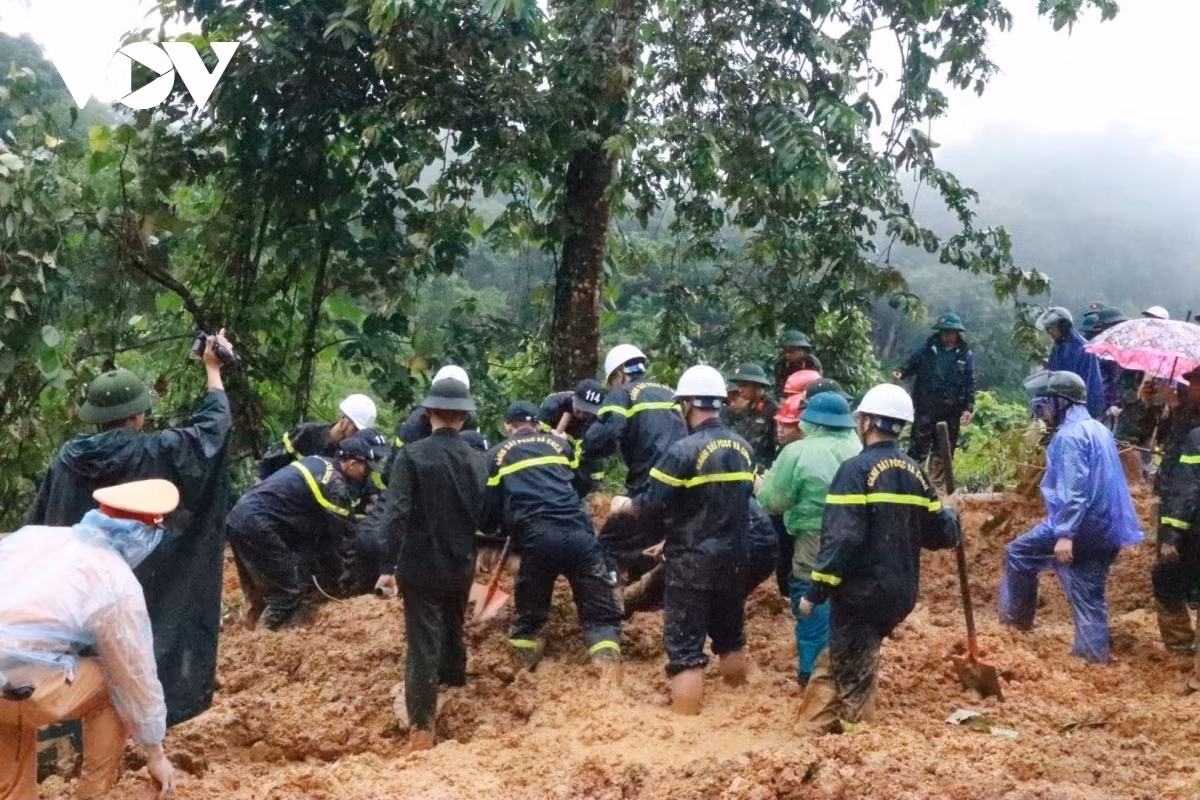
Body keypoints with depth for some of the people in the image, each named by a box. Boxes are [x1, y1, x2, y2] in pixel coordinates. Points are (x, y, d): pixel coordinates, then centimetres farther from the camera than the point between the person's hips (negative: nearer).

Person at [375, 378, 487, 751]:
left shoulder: (411, 455, -13)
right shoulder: (479, 460, 1)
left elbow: (396, 514, -19)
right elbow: (488, 517, 9)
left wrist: (389, 566, -15)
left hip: (421, 564, -4)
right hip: (462, 565, 4)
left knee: (423, 643, 0)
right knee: (452, 632, 25)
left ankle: (422, 727, 2)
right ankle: (454, 685, 45)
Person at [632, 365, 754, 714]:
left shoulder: (685, 450, -18)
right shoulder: (744, 448, 3)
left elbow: (652, 506, -16)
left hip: (693, 563, -7)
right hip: (734, 559, 7)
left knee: (685, 649, -1)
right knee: (731, 637, 23)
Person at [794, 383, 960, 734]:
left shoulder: (856, 469, -14)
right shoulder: (915, 473, 7)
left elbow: (841, 538, -21)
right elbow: (940, 534, 12)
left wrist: (816, 590, -16)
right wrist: (951, 518, 34)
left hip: (862, 591, -7)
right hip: (900, 591, 7)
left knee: (852, 675, 4)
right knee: (839, 659, 20)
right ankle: (816, 728, 28)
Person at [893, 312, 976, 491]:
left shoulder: (966, 354, 2)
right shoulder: (928, 348, 3)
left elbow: (970, 383, 2)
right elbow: (913, 364, 10)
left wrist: (969, 408, -5)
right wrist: (902, 373, -11)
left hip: (951, 410, 1)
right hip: (926, 406, -1)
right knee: (918, 446, -2)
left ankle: (936, 486, 18)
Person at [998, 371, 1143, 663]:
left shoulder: (1070, 435, -14)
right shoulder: (1097, 429, 17)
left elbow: (1073, 491, -24)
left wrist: (1065, 534, -27)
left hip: (1081, 527, -9)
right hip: (1106, 530, 9)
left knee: (1018, 553, 8)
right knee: (1089, 597, 11)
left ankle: (1016, 618, 18)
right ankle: (1094, 655, 10)